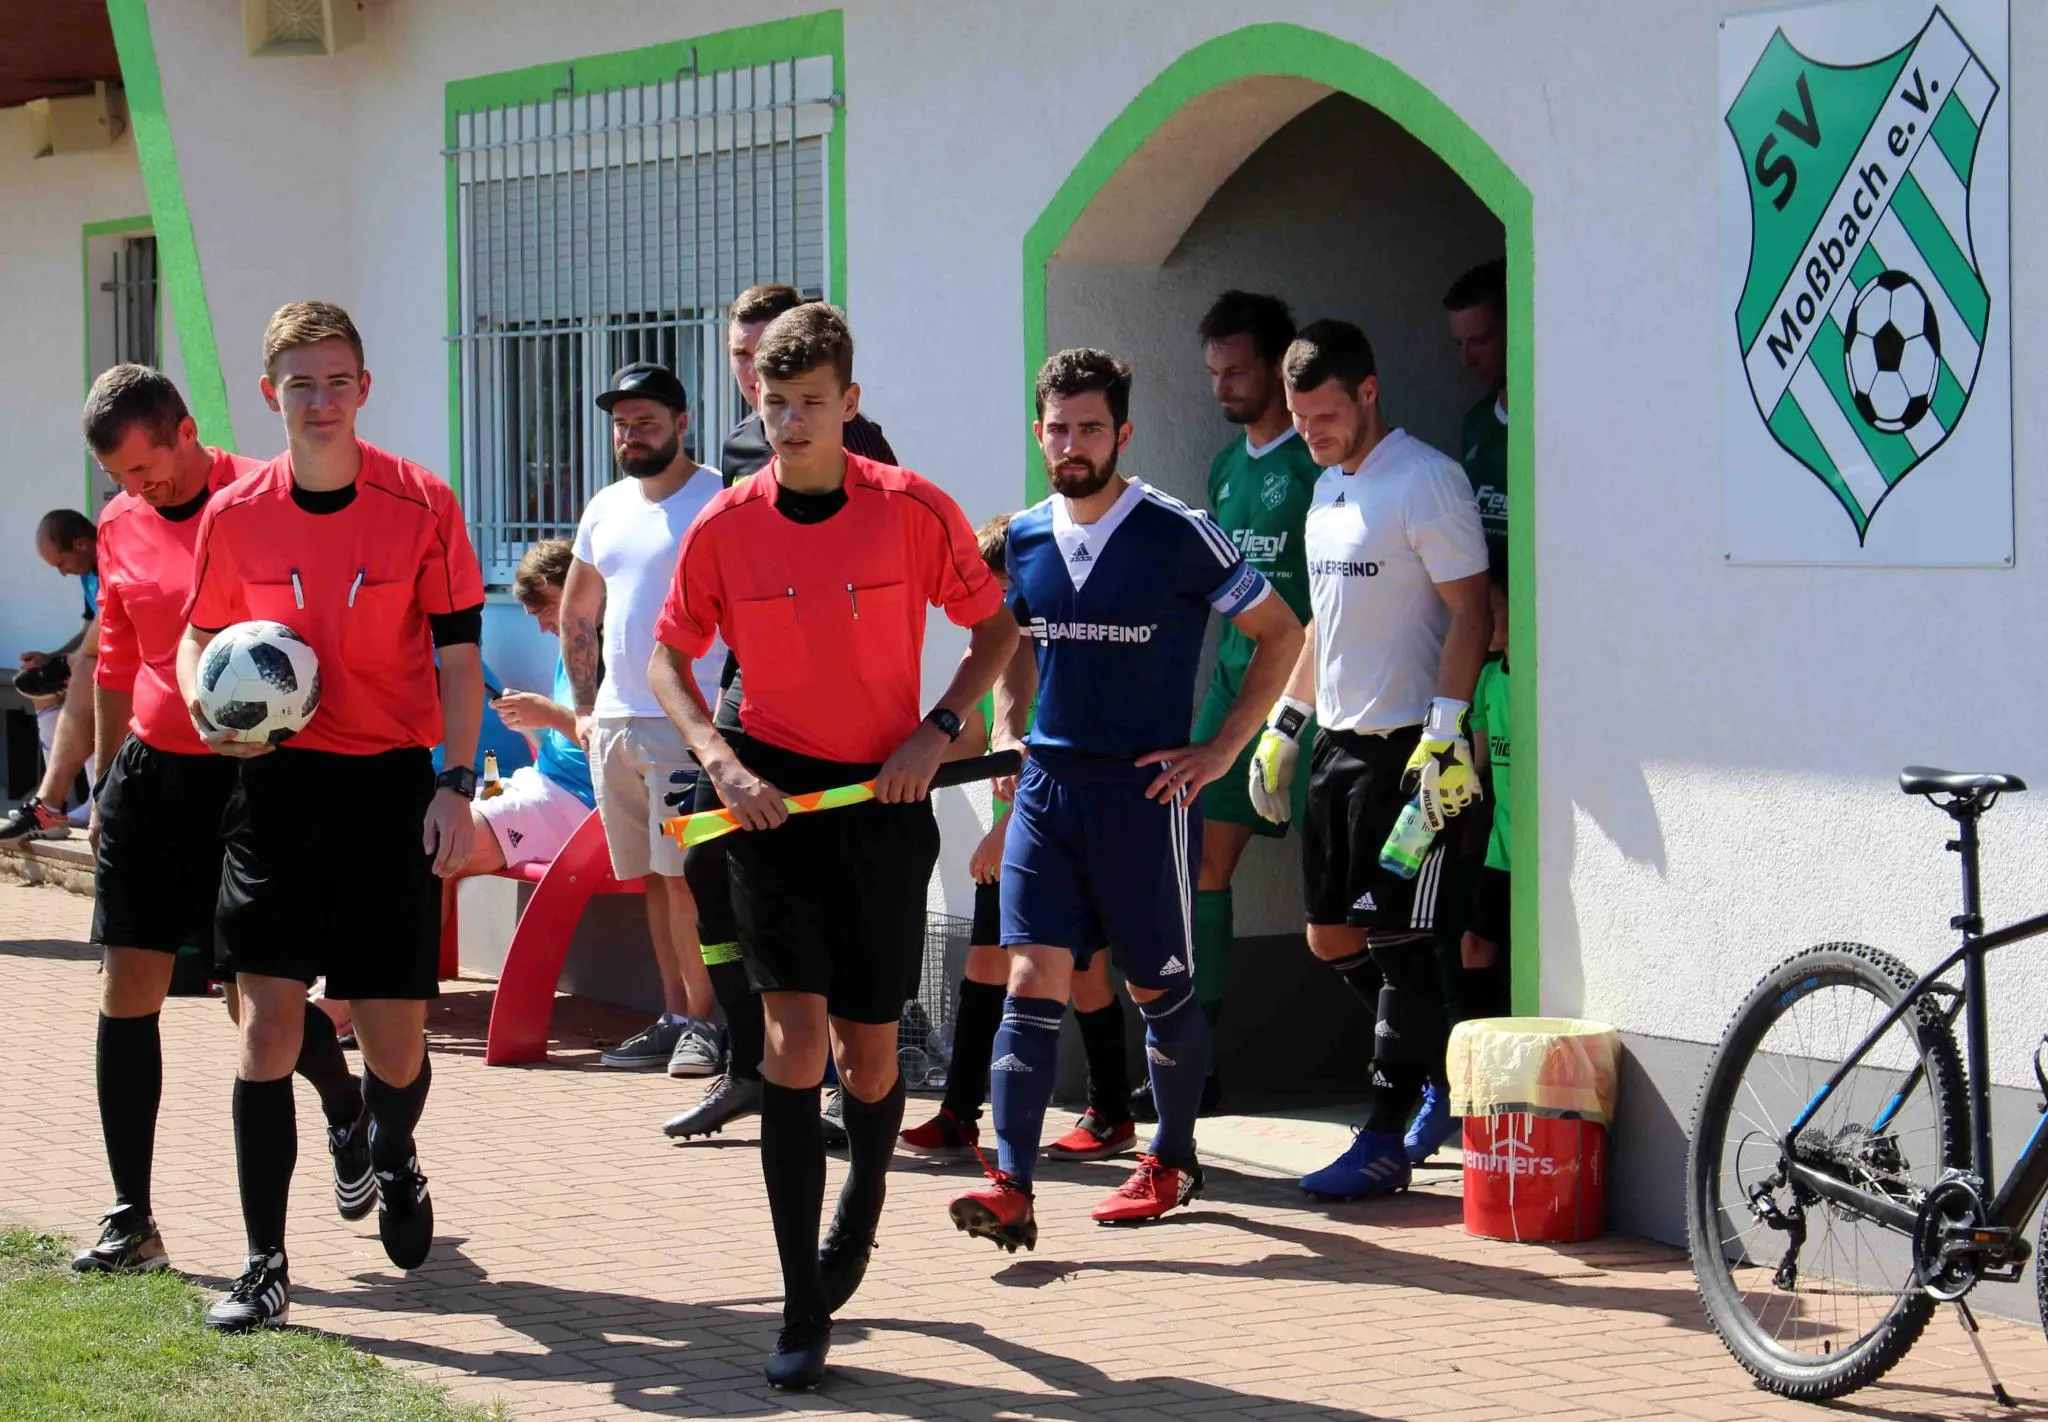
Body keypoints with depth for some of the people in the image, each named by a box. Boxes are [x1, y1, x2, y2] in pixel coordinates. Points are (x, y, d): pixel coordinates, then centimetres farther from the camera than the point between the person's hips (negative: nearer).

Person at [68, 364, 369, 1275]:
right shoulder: (120, 525, 9)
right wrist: (104, 785, 20)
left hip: (247, 780, -5)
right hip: (148, 778, 5)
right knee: (126, 995, -1)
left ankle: (350, 1116, 30)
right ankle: (131, 1222, 4)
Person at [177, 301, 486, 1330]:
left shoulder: (422, 504, -3)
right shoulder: (234, 515, 2)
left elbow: (459, 655, 0)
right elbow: (199, 637, 14)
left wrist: (455, 784, -9)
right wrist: (206, 705, -8)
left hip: (391, 782, -1)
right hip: (278, 782, 1)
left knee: (395, 1037, 1)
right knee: (268, 1018, -5)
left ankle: (392, 1163, 37)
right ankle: (264, 1267, 1)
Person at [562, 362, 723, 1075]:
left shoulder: (718, 501, -8)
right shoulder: (606, 509, 15)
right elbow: (576, 615, 26)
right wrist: (584, 708, 19)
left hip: (686, 721, -7)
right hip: (615, 720, 7)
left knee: (683, 875, -10)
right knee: (653, 878, 10)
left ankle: (703, 1021, -4)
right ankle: (674, 1017, 16)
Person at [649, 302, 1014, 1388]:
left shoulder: (915, 511, -6)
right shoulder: (723, 526, -4)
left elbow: (993, 625, 7)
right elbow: (669, 657, 8)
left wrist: (938, 729, -6)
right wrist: (722, 761, -7)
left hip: (885, 798, 0)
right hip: (773, 799, 0)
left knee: (868, 1049, 8)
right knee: (794, 1038, -13)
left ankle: (860, 1211, 41)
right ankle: (803, 1313, -8)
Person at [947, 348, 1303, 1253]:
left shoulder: (1179, 535, -9)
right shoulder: (1023, 540, 6)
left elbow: (1280, 633, 0)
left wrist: (1221, 750, -3)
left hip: (1146, 793, -3)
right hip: (1046, 788, 4)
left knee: (1158, 990, 9)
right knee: (1032, 981, -8)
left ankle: (1171, 1161, 29)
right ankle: (1010, 1187, -14)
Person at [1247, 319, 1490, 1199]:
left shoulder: (1425, 480, -11)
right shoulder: (1327, 488, 16)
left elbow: (1468, 613, -15)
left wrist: (1445, 737, -22)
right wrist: (1282, 726, 20)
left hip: (1406, 745, -9)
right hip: (1339, 738, 9)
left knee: (1396, 939, -6)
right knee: (1332, 936, 11)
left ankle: (1388, 1139, -1)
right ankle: (1439, 1078, 27)